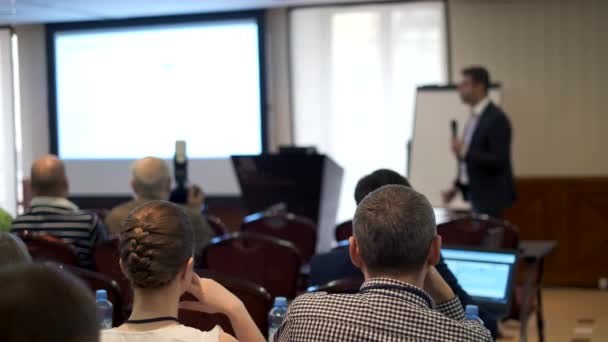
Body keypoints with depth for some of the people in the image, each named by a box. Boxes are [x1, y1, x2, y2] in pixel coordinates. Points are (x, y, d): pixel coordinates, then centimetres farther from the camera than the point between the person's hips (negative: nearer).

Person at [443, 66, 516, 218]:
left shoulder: (496, 118, -17)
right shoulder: (475, 116, 11)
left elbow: (498, 161, -22)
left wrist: (465, 152, -24)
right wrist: (457, 186, 14)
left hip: (491, 197, -9)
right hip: (477, 193, 9)